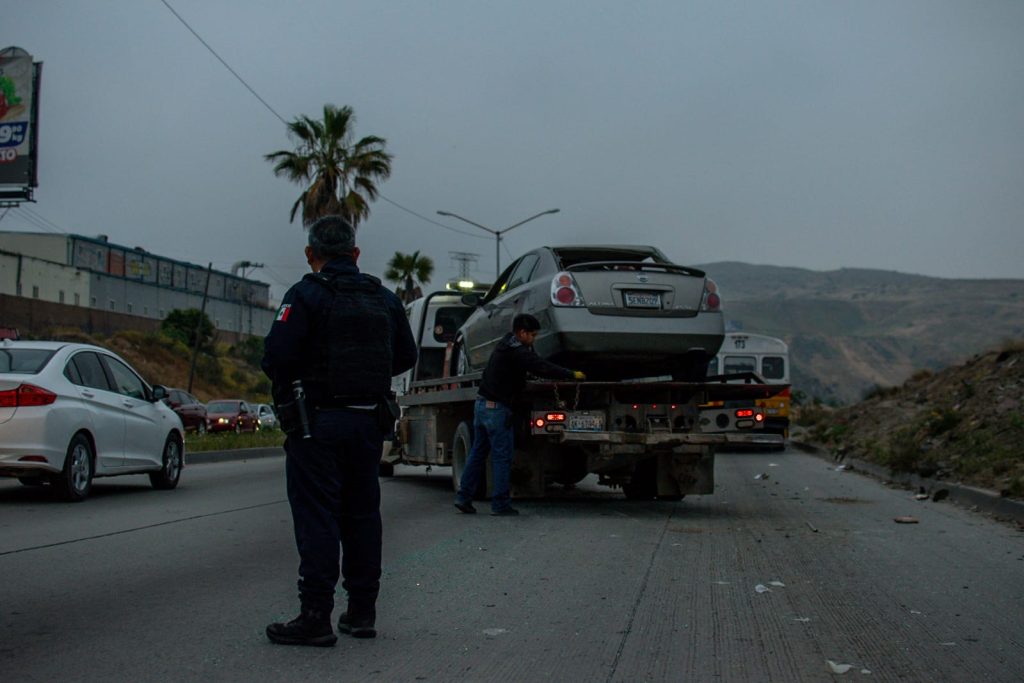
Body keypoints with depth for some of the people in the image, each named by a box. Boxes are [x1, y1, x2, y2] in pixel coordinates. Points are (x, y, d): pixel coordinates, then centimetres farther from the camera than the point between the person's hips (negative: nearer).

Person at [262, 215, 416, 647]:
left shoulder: (306, 295, -9)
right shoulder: (384, 299, 10)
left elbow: (276, 356, -17)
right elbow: (405, 357, 15)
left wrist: (286, 384, 4)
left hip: (317, 421, -6)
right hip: (369, 422, 6)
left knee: (316, 518, -3)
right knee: (361, 515, 12)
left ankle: (316, 618, -4)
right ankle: (362, 612, 17)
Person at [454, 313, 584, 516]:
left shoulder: (506, 345, 15)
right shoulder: (516, 352, -16)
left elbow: (537, 363, 22)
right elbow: (542, 368, -23)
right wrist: (573, 374, -14)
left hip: (482, 403, 9)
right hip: (496, 408, -9)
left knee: (477, 453, 12)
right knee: (502, 457, -3)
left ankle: (463, 497, 11)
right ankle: (500, 503, -2)